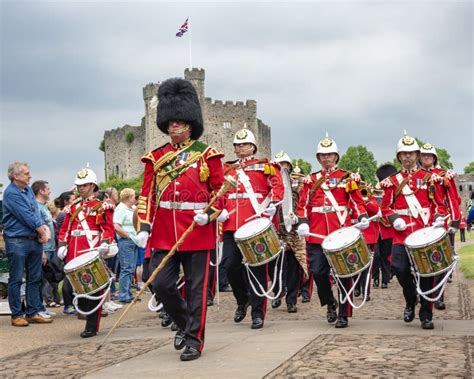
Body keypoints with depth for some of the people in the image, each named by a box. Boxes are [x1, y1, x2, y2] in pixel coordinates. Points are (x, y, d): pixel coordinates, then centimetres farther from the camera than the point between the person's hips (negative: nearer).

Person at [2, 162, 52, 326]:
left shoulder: (28, 190, 13)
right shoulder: (11, 193, -12)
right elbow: (26, 216, -15)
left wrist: (45, 228, -5)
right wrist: (42, 231, -8)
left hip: (34, 240, 8)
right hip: (17, 241, -8)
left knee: (35, 278, 10)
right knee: (16, 280, 1)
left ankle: (33, 312, 17)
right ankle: (16, 315, 8)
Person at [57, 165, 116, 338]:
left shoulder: (102, 206, 2)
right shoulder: (73, 207, 18)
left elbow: (108, 227, -4)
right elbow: (65, 228, 18)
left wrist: (105, 242, -19)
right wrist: (62, 245, 4)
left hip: (93, 254, -5)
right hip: (73, 255, 5)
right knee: (68, 287, -2)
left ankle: (92, 326, 7)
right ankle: (87, 309, 24)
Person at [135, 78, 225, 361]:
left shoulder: (207, 155, 1)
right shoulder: (156, 157, 8)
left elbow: (220, 189, 2)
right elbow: (147, 194, 8)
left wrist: (210, 214, -14)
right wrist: (144, 227, 1)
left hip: (198, 233, -3)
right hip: (164, 234, 3)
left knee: (196, 289, 2)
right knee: (161, 283, 0)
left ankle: (194, 340, 12)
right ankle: (185, 322, 26)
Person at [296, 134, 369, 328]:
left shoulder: (347, 177, 7)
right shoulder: (311, 179, 12)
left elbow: (357, 201, 3)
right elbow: (303, 205, 9)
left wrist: (362, 218, -15)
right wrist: (302, 223, -7)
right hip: (317, 234, 2)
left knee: (343, 273, 0)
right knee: (317, 272, -4)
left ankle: (344, 315, 10)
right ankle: (330, 303, 22)